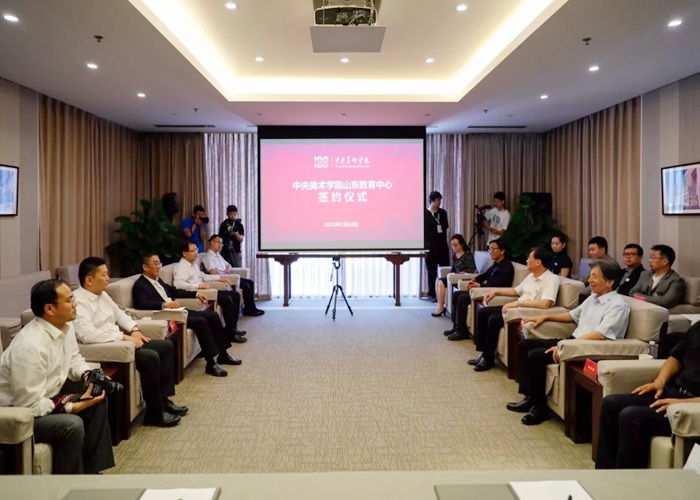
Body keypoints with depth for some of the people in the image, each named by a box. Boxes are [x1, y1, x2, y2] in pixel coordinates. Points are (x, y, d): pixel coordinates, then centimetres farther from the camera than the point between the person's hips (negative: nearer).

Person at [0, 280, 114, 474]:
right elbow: (30, 405, -30)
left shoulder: (65, 326, -6)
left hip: (48, 394, 10)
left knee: (98, 396, 4)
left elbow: (74, 358, 13)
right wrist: (76, 406, -26)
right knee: (72, 424, -28)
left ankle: (90, 470, 12)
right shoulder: (31, 345, -33)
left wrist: (89, 376, -7)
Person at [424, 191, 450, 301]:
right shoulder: (425, 214, -4)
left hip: (442, 246, 4)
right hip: (430, 247, -4)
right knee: (432, 271, 3)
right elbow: (422, 231, -5)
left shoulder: (443, 213, 9)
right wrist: (425, 247, -10)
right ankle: (432, 294, 10)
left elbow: (446, 228, 15)